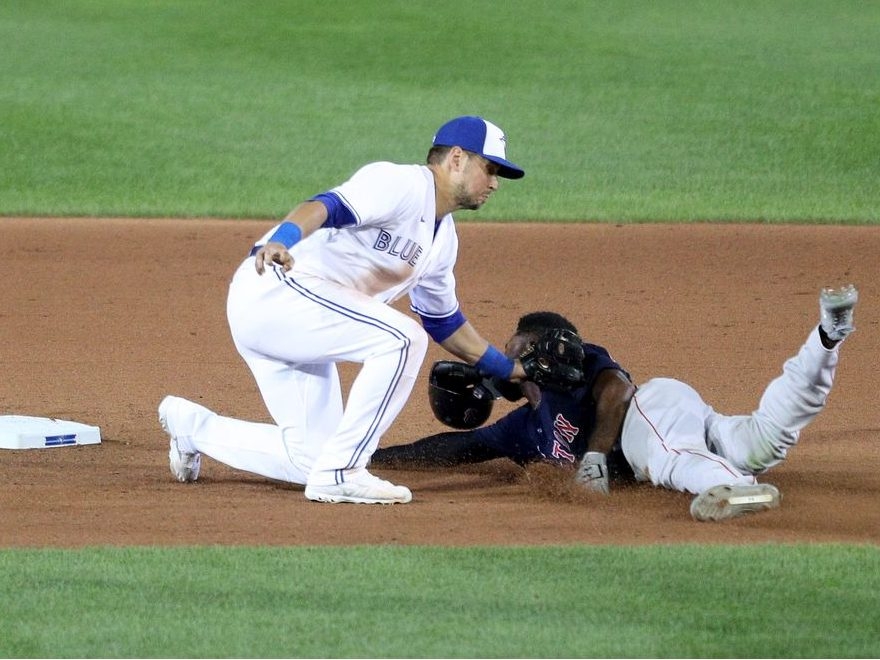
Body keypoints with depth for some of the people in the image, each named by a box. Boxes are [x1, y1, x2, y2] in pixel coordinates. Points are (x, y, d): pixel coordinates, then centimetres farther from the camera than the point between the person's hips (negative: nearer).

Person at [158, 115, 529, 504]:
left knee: (311, 458, 6)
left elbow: (444, 322, 31)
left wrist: (511, 370, 30)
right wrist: (279, 241, -48)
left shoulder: (443, 239, 19)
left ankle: (193, 426, 25)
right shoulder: (400, 183, -11)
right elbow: (327, 207, -29)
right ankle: (339, 474, -19)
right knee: (402, 337, -24)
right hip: (272, 292, -10)